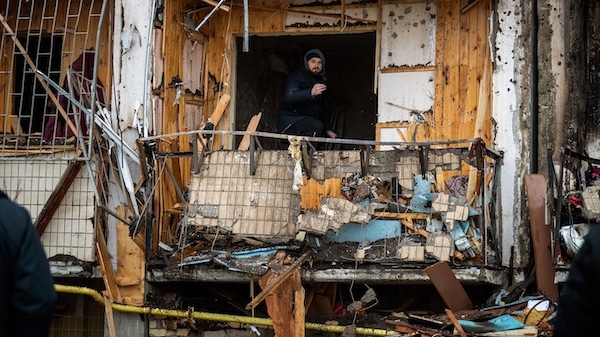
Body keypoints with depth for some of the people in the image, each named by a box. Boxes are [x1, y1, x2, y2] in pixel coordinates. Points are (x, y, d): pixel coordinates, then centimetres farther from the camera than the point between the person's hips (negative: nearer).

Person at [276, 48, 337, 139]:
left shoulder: (320, 80, 18)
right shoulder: (297, 76, -10)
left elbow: (322, 108, 24)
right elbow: (289, 96, -32)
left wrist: (328, 129, 11)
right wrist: (311, 93, -49)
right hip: (288, 121, -9)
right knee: (317, 126, -33)